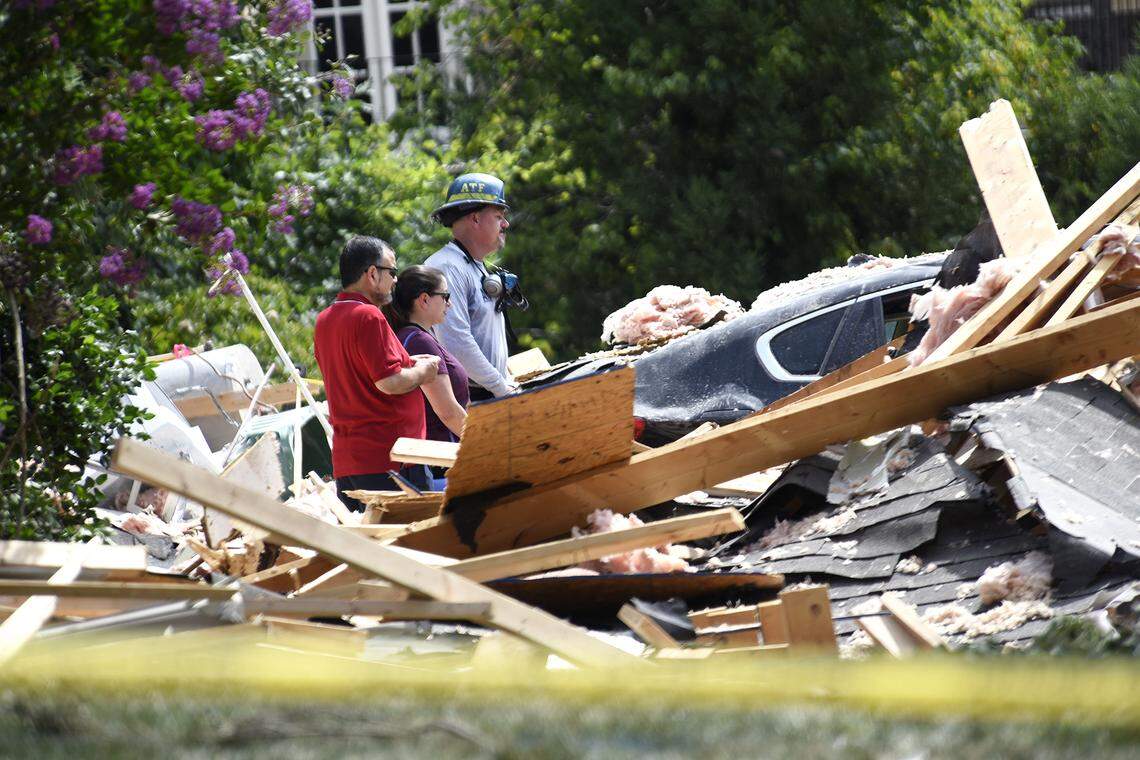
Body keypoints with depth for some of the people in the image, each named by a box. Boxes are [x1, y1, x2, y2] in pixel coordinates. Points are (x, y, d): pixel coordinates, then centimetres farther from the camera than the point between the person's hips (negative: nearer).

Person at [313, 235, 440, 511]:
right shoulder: (368, 316, -15)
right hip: (383, 455, -9)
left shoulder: (324, 320, 14)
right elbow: (390, 382, -21)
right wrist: (422, 370, -2)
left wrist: (407, 364, 21)